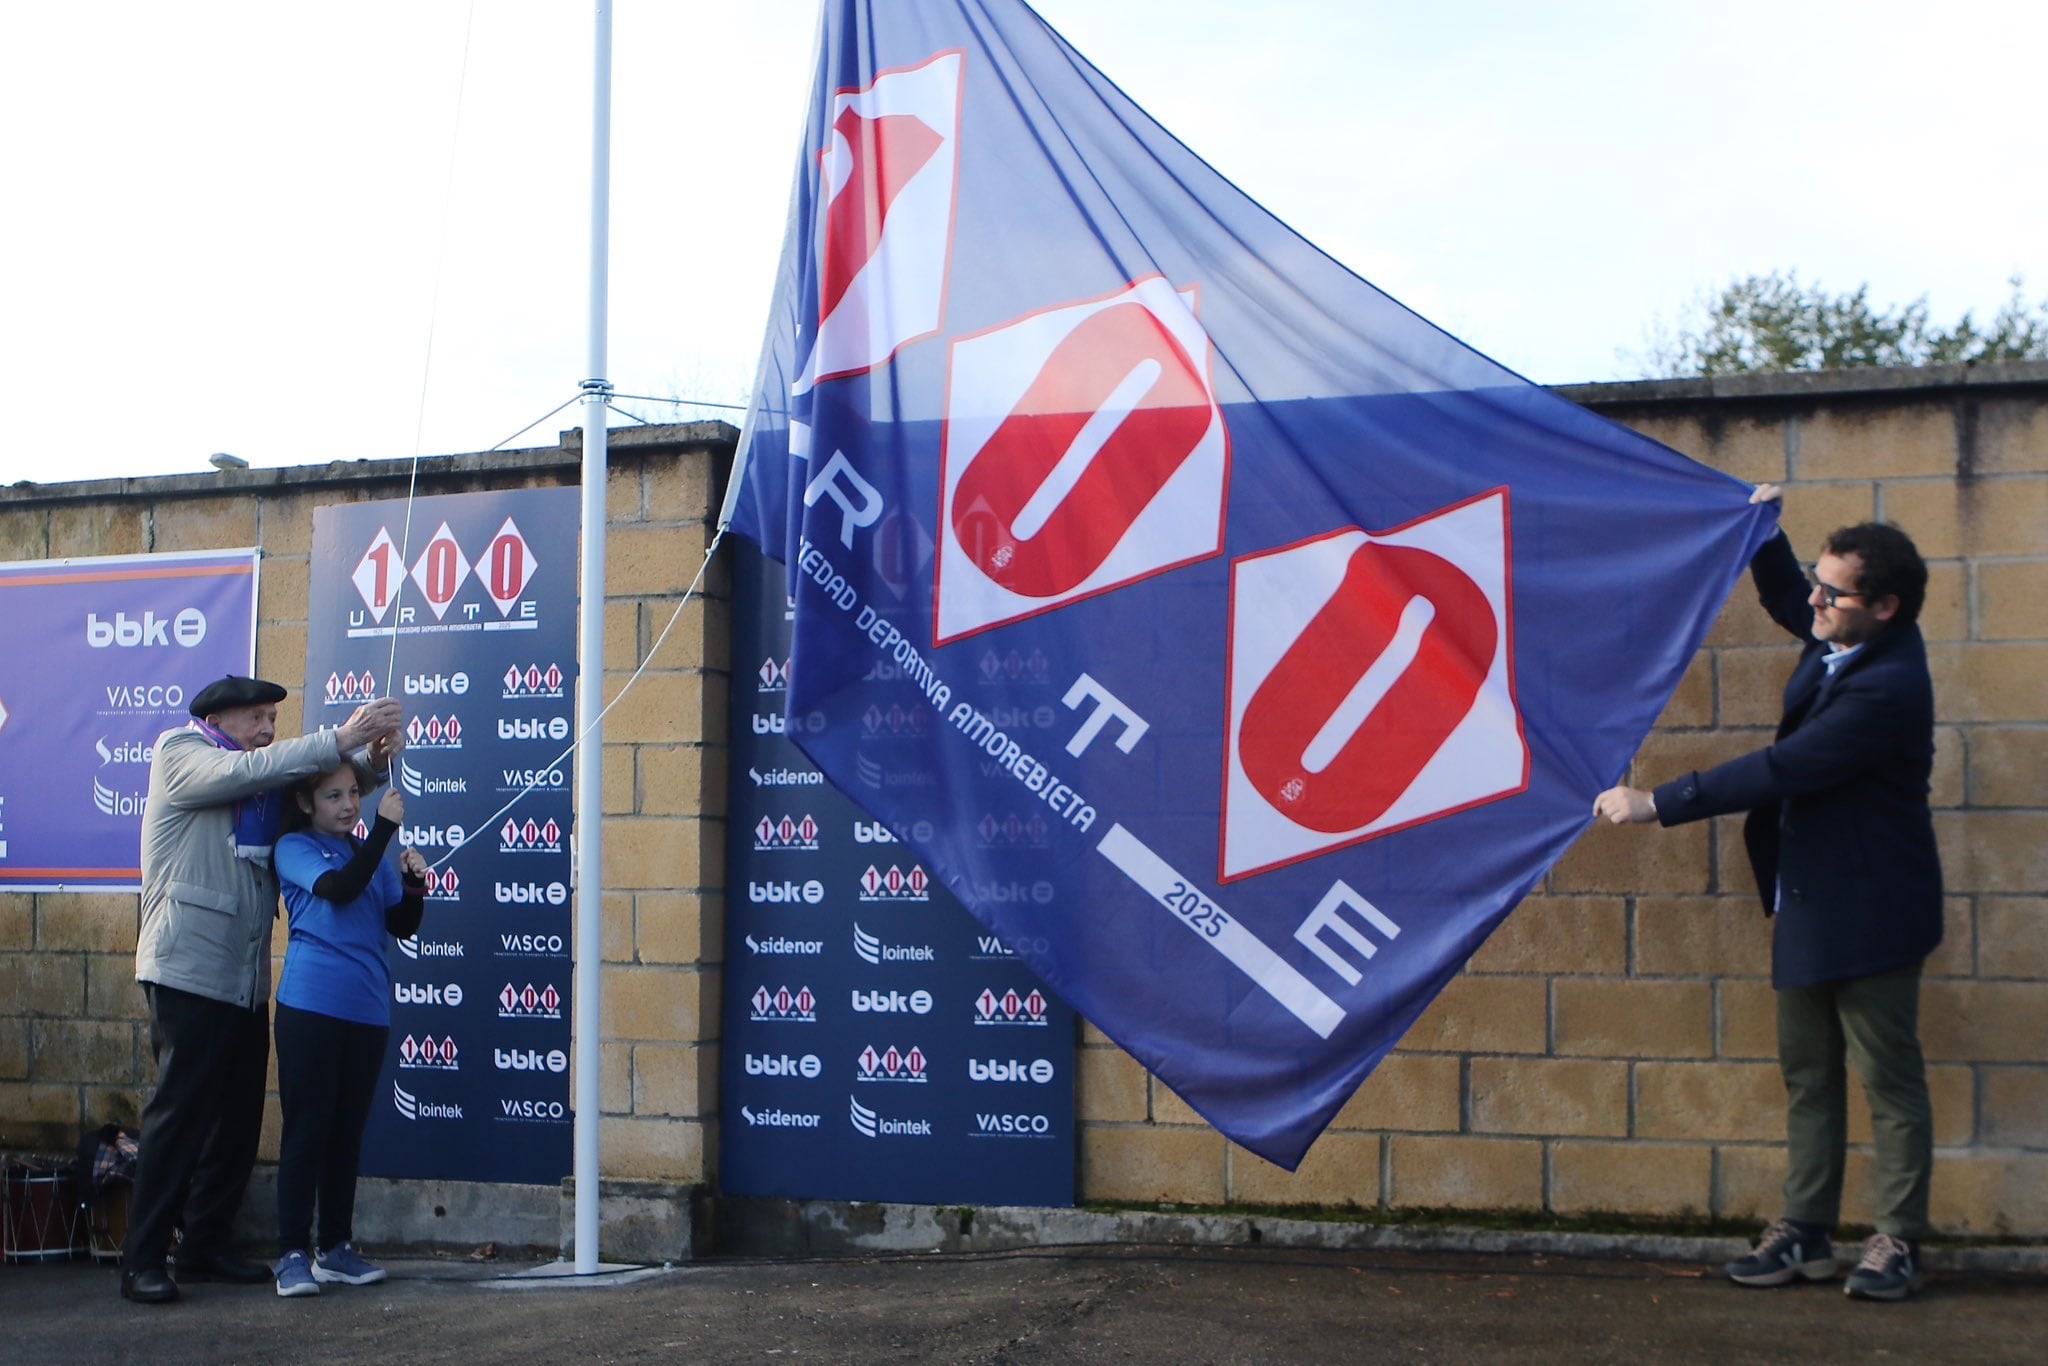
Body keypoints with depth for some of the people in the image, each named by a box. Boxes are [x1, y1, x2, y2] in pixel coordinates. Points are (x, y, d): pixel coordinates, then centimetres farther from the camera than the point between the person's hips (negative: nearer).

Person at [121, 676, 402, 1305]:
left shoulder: (262, 782, 19)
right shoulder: (179, 754, 0)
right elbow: (241, 771, -18)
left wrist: (374, 757, -8)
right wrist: (341, 739, -24)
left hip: (246, 982, 7)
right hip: (188, 971, -7)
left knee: (238, 1118, 7)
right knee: (180, 1113, -8)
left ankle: (206, 1247, 18)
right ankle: (142, 1260, -3)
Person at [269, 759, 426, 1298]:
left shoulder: (371, 855, 14)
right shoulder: (295, 849, 0)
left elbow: (401, 926, 13)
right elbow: (338, 888, -19)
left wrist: (413, 885, -6)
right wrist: (385, 826, -20)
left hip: (368, 1010, 5)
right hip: (310, 1005, -5)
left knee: (348, 1131, 10)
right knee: (307, 1129, -3)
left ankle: (336, 1247, 19)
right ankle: (293, 1253, 1)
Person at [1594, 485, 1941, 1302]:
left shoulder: (1887, 687, -26)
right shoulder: (1840, 640, 2)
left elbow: (1781, 770, -29)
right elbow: (1785, 603, 27)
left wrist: (1656, 804, -27)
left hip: (1866, 912, -10)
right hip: (1810, 904, 10)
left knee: (1889, 1080, 3)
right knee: (1807, 1075, 13)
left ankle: (1898, 1244, 14)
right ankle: (1805, 1234, 21)